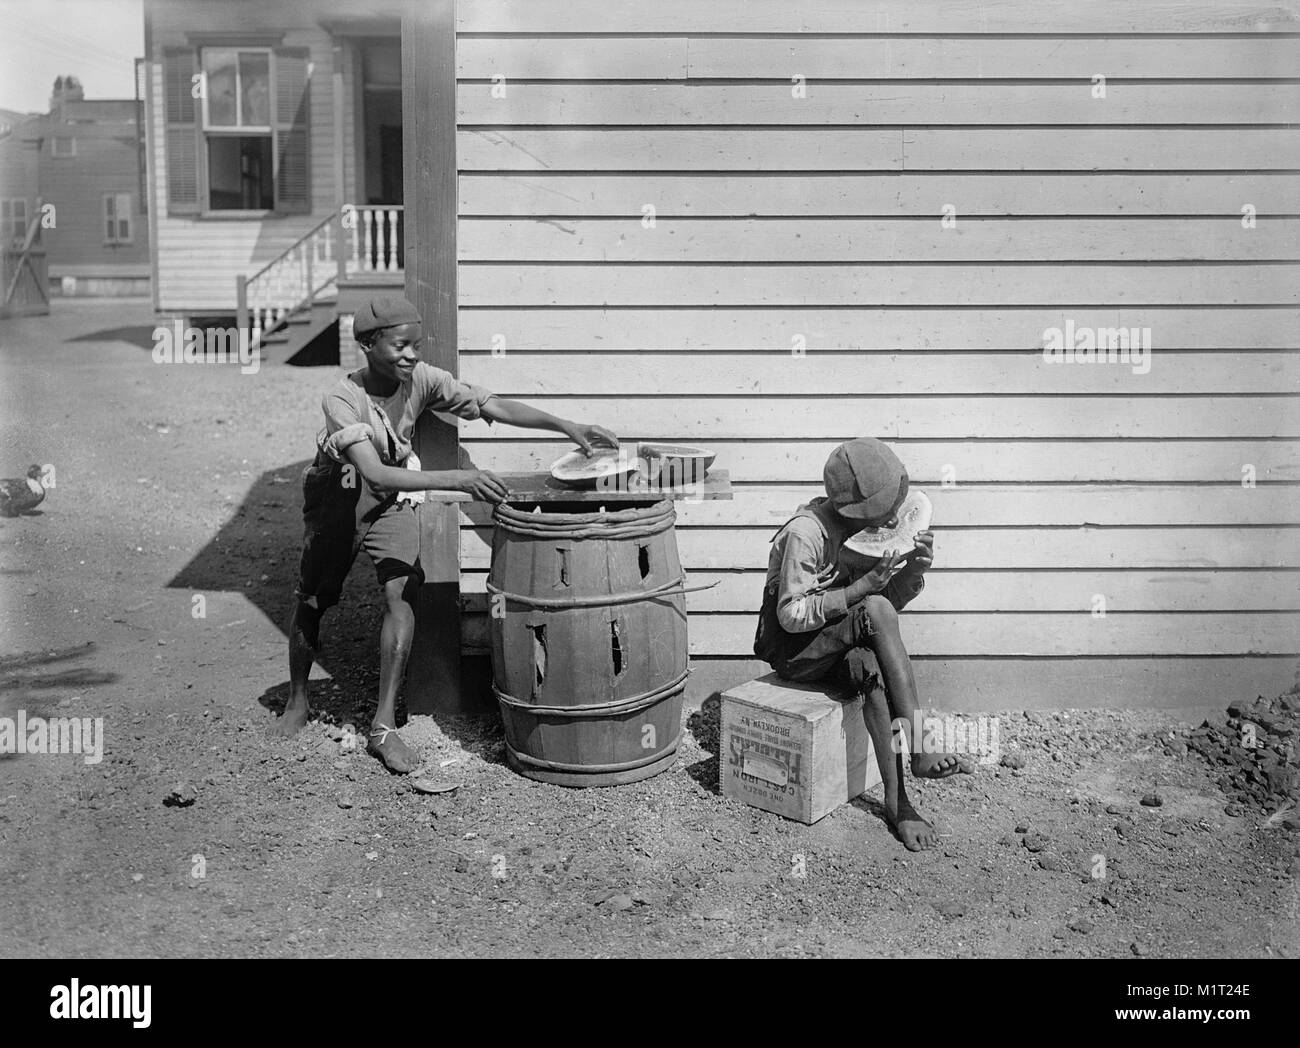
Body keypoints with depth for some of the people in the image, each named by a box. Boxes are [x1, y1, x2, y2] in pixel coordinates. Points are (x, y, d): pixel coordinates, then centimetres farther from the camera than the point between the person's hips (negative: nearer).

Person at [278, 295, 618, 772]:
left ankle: (384, 726, -10)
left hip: (393, 501, 2)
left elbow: (494, 406, -20)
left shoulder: (422, 380, -19)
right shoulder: (342, 400, -30)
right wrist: (456, 479, -51)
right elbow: (375, 474, -41)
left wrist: (565, 425, -32)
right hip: (338, 501, -2)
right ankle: (297, 704, 34)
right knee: (311, 604, 7)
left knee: (401, 595, -16)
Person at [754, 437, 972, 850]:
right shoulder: (804, 533, -23)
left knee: (870, 672, -30)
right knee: (876, 610, -31)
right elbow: (791, 615, -24)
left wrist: (914, 571, -19)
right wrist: (864, 586, -30)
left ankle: (897, 800, -27)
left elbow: (892, 600, 3)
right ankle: (918, 751, -30)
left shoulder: (866, 529, -2)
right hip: (794, 649, -6)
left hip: (844, 643, 6)